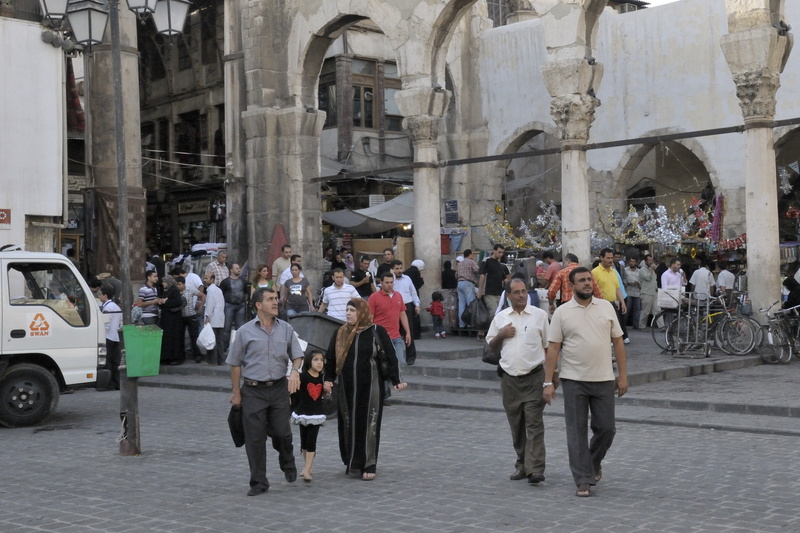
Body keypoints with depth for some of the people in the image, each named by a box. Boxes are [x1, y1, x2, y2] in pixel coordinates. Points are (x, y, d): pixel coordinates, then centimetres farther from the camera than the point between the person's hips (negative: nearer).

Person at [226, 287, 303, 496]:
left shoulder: (286, 329, 4)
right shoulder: (245, 332, -2)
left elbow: (297, 355, 8)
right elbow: (235, 364, 2)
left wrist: (295, 371, -13)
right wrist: (236, 392, 1)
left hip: (279, 388, 2)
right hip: (253, 390, -1)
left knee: (282, 432, 3)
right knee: (254, 438, 1)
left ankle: (287, 464, 35)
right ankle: (258, 482, 13)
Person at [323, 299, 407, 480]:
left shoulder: (377, 332, -4)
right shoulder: (340, 334, 7)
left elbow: (390, 357, -4)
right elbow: (330, 358, 11)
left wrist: (396, 381, -8)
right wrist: (328, 379, 0)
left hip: (371, 387, -4)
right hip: (347, 388, 4)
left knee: (369, 424, -1)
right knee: (348, 425, 9)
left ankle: (368, 465, 7)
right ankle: (351, 462, 23)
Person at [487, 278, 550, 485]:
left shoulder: (539, 315, 1)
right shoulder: (500, 318, 9)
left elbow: (548, 346, 5)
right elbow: (492, 347, 16)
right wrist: (501, 335, -4)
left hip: (534, 377, -3)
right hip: (509, 378, 3)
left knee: (534, 424, -8)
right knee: (516, 425, 10)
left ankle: (535, 470, -12)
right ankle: (522, 464, 22)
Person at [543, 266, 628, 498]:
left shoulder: (606, 307, 4)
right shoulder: (562, 312, -2)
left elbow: (618, 342, 7)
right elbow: (553, 349, -3)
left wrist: (623, 375, 2)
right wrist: (548, 382, -9)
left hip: (604, 380, 2)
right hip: (574, 381, -2)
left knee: (606, 428, 6)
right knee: (576, 432, 0)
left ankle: (594, 463, 34)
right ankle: (583, 480, 6)